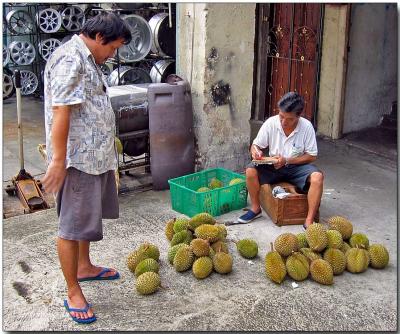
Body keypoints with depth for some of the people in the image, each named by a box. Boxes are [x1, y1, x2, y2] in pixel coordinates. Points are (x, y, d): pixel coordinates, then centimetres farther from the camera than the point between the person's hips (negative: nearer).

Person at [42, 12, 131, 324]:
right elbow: (61, 111, -22)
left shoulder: (87, 59, 17)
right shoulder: (70, 58, -16)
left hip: (96, 155, 10)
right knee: (73, 224, -2)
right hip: (77, 158, -10)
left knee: (89, 214, 21)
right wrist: (58, 159, -25)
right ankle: (73, 293, 9)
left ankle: (84, 267, 39)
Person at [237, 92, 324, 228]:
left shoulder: (307, 127, -17)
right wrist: (255, 151, -28)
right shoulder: (271, 123, -13)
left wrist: (287, 160, -22)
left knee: (317, 177, -31)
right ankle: (255, 208, -2)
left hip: (297, 166, -1)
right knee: (251, 170, -25)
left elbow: (312, 156, -10)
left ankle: (309, 222, -22)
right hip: (273, 166, 2)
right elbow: (256, 145, -2)